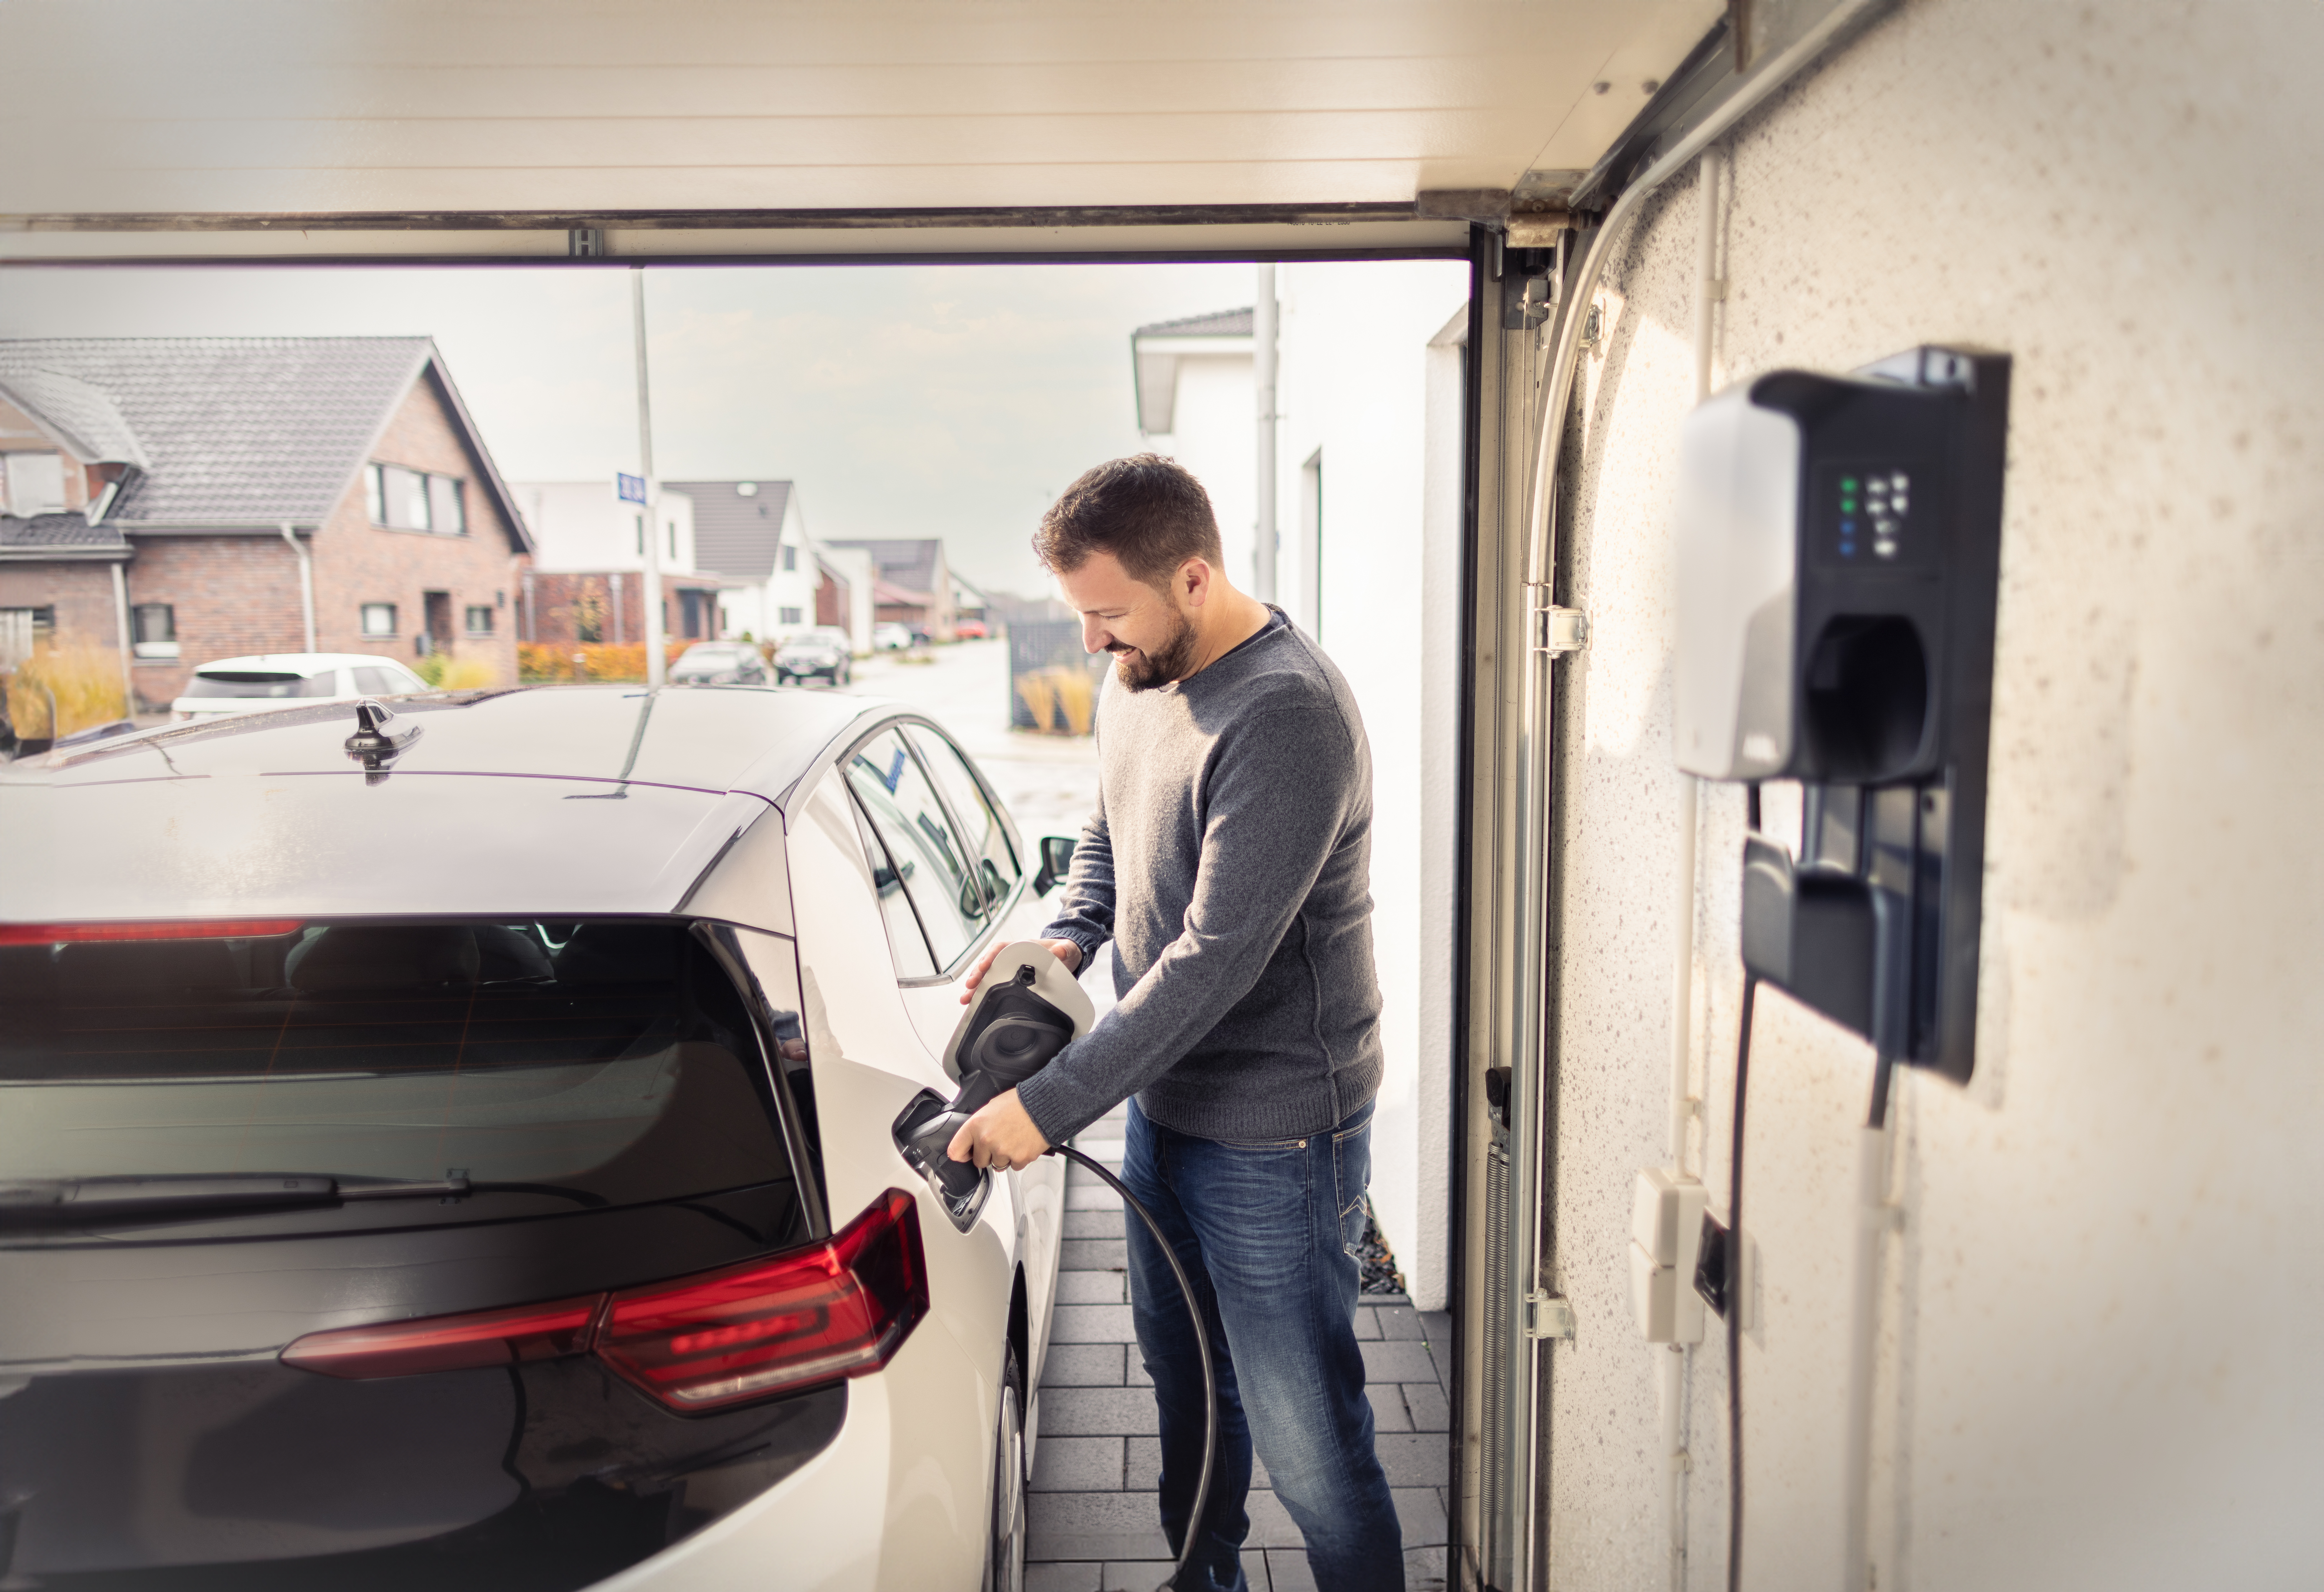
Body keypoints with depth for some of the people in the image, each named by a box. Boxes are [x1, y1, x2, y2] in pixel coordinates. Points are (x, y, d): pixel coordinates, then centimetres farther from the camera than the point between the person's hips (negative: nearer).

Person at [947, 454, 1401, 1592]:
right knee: (1183, 1373, 26)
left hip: (1274, 1134, -9)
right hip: (1164, 1102, 9)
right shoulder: (1137, 683, 4)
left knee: (1306, 1444, 3)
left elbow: (1219, 956, -29)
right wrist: (1066, 938, -1)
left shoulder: (1285, 715, -26)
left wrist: (1051, 1103, -25)